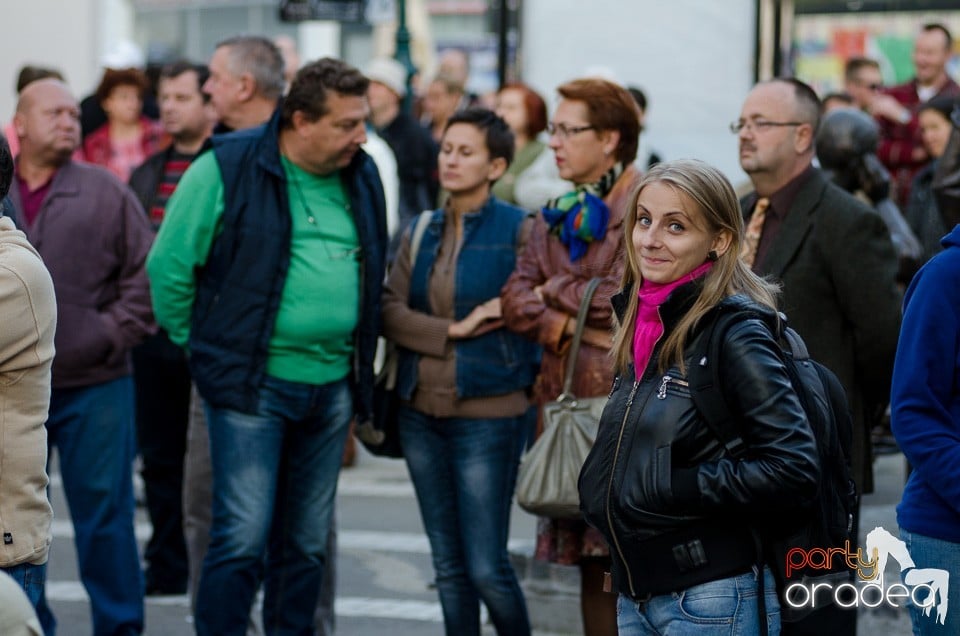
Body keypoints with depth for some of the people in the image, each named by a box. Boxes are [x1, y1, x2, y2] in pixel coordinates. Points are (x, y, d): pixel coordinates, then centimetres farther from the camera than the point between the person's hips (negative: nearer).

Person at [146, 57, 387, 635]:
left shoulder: (362, 176, 8)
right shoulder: (226, 169, -9)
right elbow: (169, 266, -4)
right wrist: (203, 346, 2)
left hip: (332, 388, 6)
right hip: (252, 386, -6)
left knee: (307, 544, 11)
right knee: (243, 539, -11)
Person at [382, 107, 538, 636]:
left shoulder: (517, 231, -5)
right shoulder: (423, 232, 9)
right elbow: (390, 311, -1)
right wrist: (454, 330, -11)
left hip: (487, 414, -5)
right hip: (422, 412, 5)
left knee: (487, 568, -5)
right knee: (448, 566, 10)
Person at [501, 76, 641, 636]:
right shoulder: (557, 215, 17)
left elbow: (622, 295, -14)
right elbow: (517, 298, 9)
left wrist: (555, 293, 1)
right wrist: (564, 329, -9)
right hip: (569, 393, 7)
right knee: (590, 557, 8)